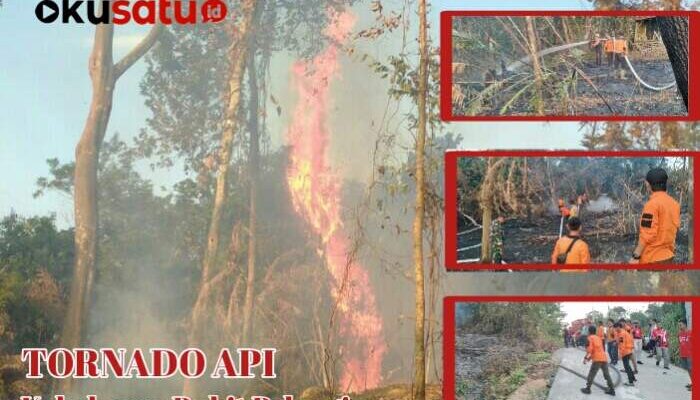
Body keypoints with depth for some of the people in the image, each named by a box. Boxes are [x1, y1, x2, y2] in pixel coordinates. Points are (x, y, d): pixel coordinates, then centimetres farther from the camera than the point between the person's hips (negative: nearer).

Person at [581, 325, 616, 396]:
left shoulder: (590, 338, 0)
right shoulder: (598, 338, 22)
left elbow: (590, 349, -13)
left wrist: (585, 357, -5)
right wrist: (590, 357, 29)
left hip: (597, 359, -7)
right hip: (604, 358, 7)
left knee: (591, 374, 5)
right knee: (607, 375, 11)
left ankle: (588, 389, 9)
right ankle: (612, 389, 10)